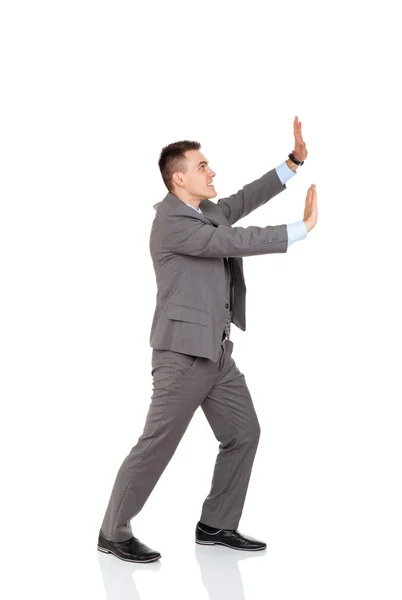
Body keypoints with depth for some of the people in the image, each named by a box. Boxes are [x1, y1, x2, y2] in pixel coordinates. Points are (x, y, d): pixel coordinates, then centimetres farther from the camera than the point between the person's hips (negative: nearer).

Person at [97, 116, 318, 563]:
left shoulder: (207, 211, 12)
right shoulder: (172, 221, -15)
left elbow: (247, 199, 17)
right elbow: (235, 242, -18)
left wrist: (295, 159, 7)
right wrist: (302, 229, -13)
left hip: (218, 353, 10)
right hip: (183, 354, -10)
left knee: (244, 433, 11)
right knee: (156, 445, -5)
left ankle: (215, 525, 20)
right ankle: (113, 533, 7)